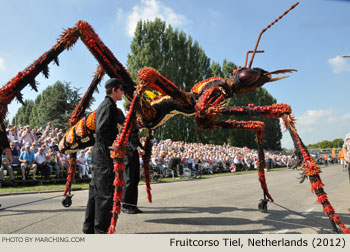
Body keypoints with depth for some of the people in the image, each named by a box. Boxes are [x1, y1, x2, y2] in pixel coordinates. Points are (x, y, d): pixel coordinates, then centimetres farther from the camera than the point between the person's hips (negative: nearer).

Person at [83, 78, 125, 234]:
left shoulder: (105, 105, 20)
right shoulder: (109, 105, -11)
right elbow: (102, 129, -22)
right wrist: (115, 143, -12)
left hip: (100, 153, 10)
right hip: (104, 153, -10)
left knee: (96, 190, 14)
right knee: (105, 192, -6)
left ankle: (89, 227, 24)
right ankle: (101, 230, 0)